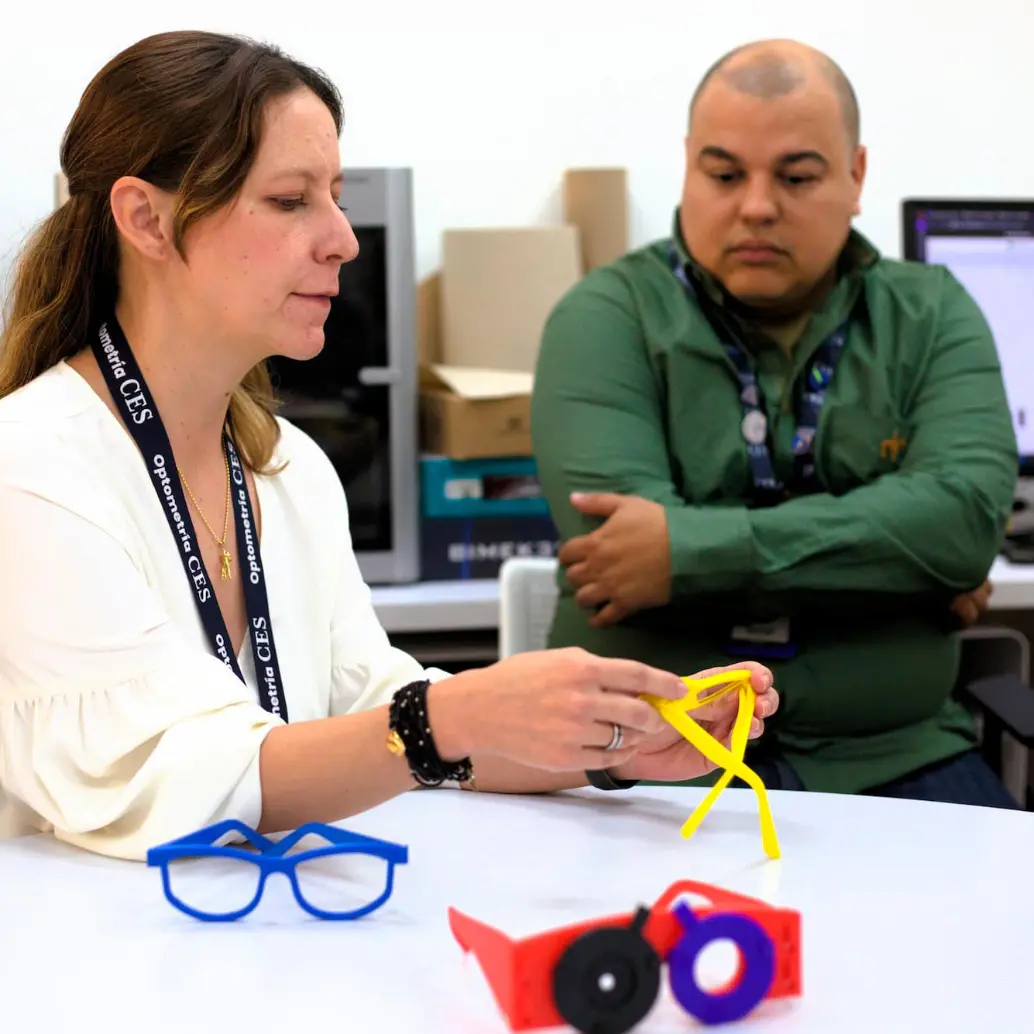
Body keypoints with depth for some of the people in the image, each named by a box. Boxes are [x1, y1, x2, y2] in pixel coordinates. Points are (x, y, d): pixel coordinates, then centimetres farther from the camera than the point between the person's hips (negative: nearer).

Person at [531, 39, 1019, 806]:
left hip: (890, 757, 3)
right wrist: (895, 555, -11)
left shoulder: (930, 317, 7)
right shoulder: (608, 318, 0)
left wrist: (693, 551, -19)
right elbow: (615, 537, -16)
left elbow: (970, 512, -11)